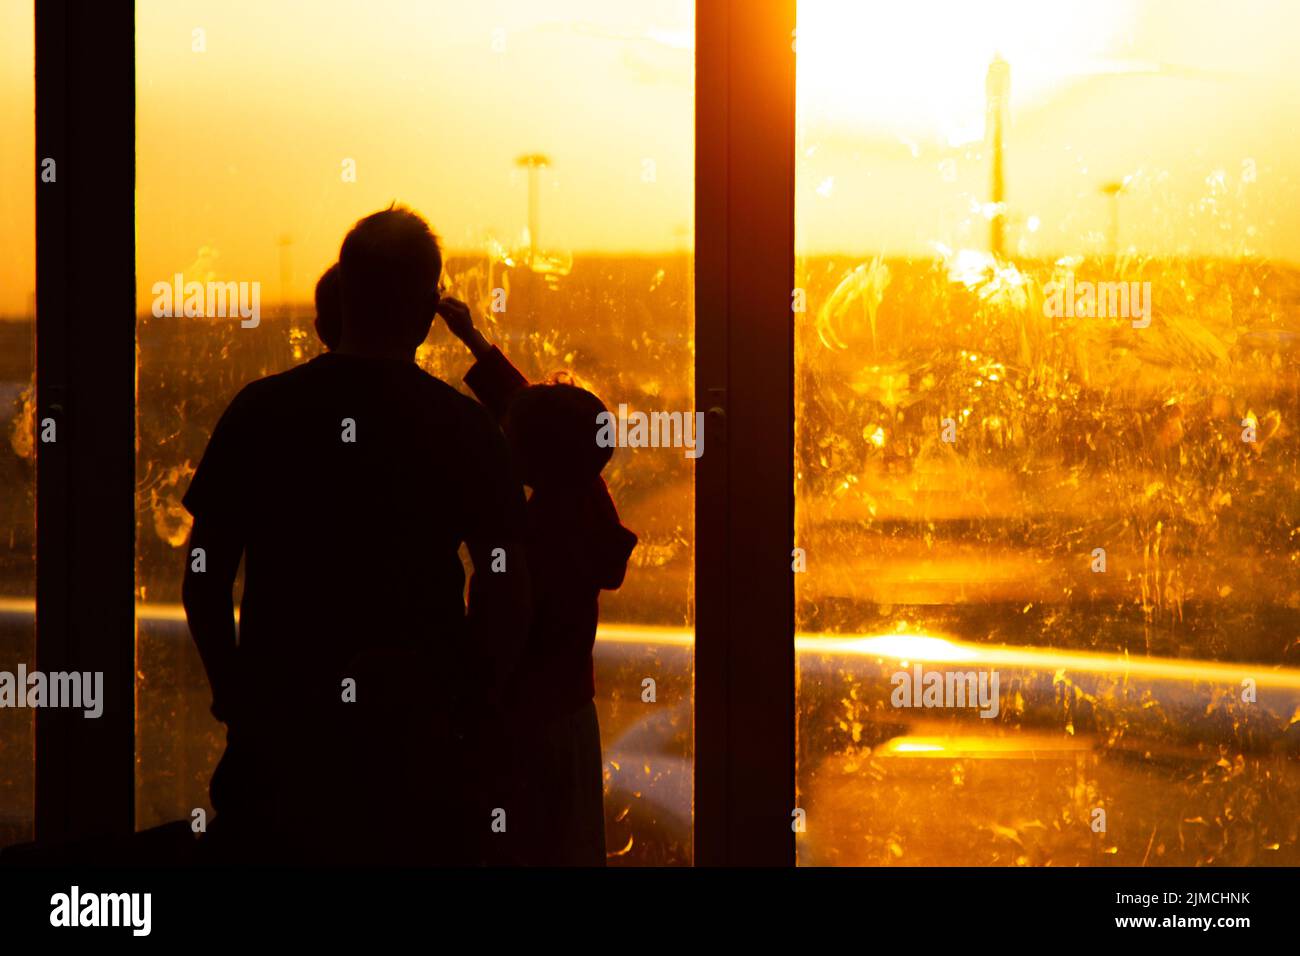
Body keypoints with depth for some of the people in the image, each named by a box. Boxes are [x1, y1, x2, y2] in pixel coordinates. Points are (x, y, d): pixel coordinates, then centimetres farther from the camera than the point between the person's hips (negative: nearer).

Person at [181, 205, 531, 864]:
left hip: (276, 715, 1)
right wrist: (472, 705, 9)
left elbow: (203, 577, 2)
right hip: (417, 728, -1)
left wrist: (233, 695, 13)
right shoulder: (465, 427, -4)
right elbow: (508, 593, -3)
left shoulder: (260, 410, -1)